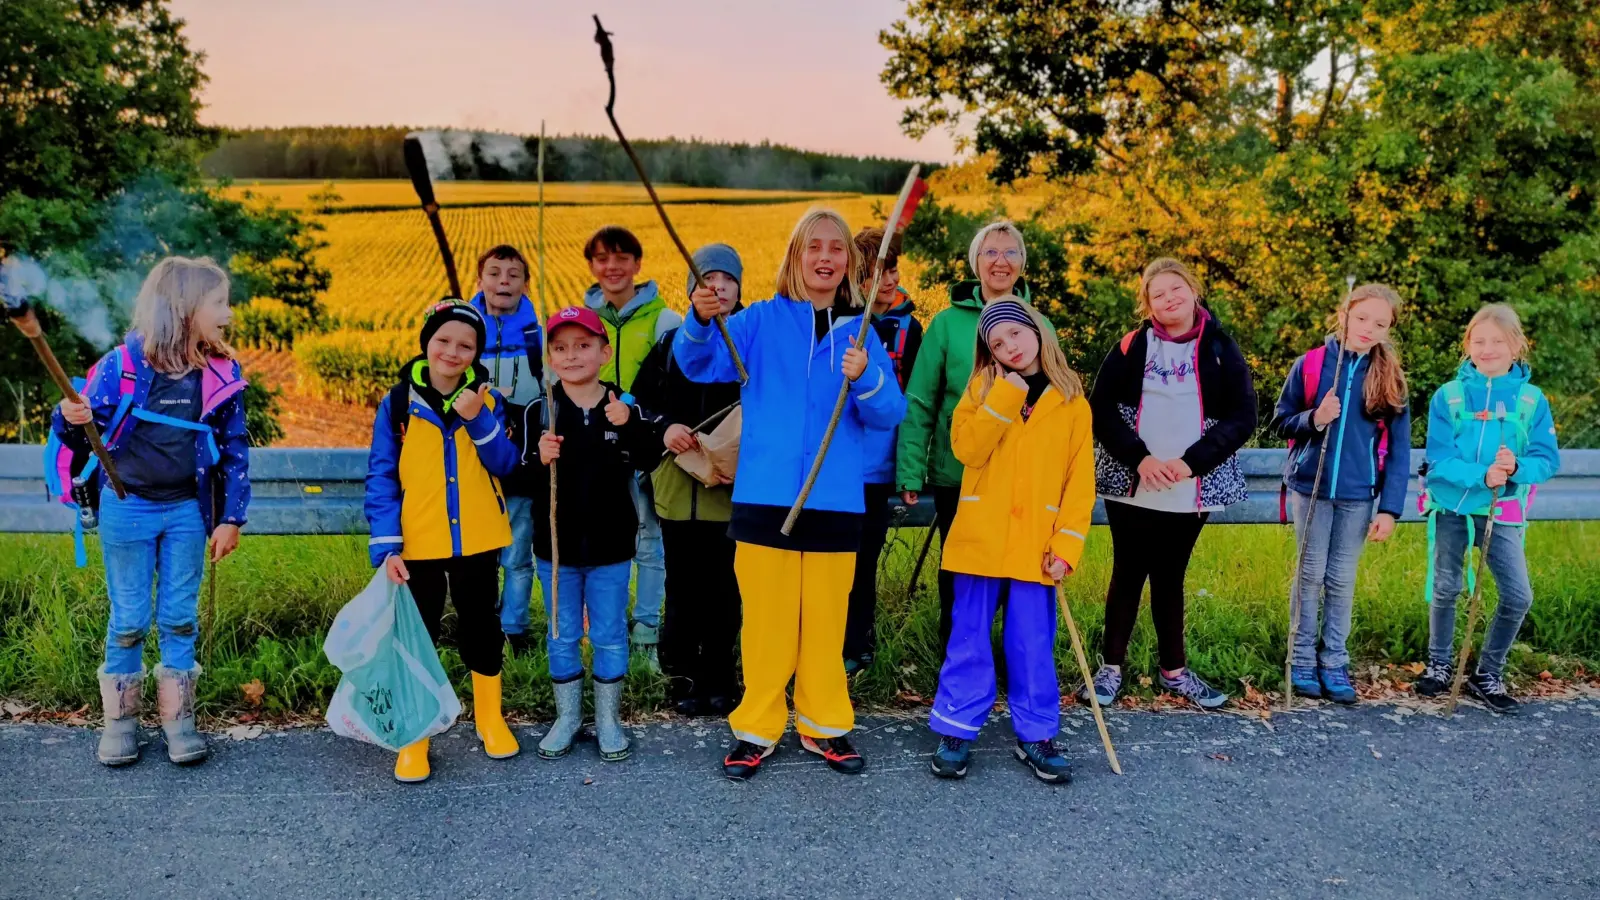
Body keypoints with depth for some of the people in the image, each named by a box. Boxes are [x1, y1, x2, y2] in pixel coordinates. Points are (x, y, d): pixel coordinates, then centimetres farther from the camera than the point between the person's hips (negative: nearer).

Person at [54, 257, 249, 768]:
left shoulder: (222, 374, -2)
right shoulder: (122, 365, -9)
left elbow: (235, 450, 2)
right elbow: (82, 434, -2)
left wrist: (231, 518, 0)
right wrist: (70, 420, -26)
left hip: (186, 510, 2)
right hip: (126, 508, -2)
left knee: (180, 617, 8)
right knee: (129, 619, 7)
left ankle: (177, 717, 19)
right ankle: (120, 719, 21)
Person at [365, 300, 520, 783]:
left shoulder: (487, 399, 0)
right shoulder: (398, 403, -5)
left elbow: (505, 465, -8)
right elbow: (381, 477, -7)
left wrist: (479, 420, -22)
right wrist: (385, 545, -14)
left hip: (477, 540, 2)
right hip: (418, 543, -1)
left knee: (481, 626, 15)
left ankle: (489, 717, 34)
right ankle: (414, 737, 21)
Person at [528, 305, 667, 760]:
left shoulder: (626, 407, -6)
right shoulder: (539, 412, -5)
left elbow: (648, 462, -14)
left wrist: (629, 427, -29)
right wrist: (539, 460, -25)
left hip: (610, 544, -1)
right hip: (555, 544, 1)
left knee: (609, 635, 10)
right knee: (562, 635, 13)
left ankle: (608, 718, 27)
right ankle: (567, 716, 30)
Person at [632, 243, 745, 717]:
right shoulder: (671, 341, 9)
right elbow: (638, 401, 9)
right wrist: (663, 428, -10)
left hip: (733, 488, -2)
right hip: (678, 486, 2)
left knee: (723, 588, 5)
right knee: (683, 588, 9)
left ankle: (719, 679, 20)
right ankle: (682, 678, 23)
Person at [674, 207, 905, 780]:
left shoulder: (859, 330, 7)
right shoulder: (762, 320, 2)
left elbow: (889, 414, -1)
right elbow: (699, 364, -10)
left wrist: (865, 379, -21)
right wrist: (701, 321, -30)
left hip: (834, 501, 2)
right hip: (765, 497, -1)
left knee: (826, 621, 9)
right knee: (766, 619, 3)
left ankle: (825, 726, 25)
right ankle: (756, 729, 18)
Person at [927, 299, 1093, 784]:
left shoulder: (1072, 402, 4)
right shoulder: (983, 387, 5)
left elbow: (1080, 481, 0)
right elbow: (966, 448, -11)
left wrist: (1067, 543, -8)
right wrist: (1005, 396, -14)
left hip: (1035, 546, 0)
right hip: (980, 539, 0)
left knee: (1033, 644, 5)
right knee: (969, 638, 6)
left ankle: (1036, 735, 19)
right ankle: (956, 731, 16)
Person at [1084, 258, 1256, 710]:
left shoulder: (1221, 350, 1)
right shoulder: (1131, 346, 0)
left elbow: (1242, 418, -4)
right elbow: (1101, 407, -4)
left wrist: (1189, 462, -15)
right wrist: (1139, 458, -17)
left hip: (1192, 490, 1)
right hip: (1130, 485, -1)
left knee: (1170, 578, 11)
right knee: (1128, 574, 6)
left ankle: (1174, 670, 23)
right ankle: (1111, 667, 16)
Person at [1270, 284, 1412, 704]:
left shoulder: (1390, 378, 0)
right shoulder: (1310, 364, -4)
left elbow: (1398, 448, 1)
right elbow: (1281, 422, 2)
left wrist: (1390, 508, -5)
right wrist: (1313, 420, -19)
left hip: (1358, 494, 1)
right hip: (1310, 486, -1)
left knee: (1343, 579, 9)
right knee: (1311, 574, 7)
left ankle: (1334, 661, 20)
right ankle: (1303, 659, 18)